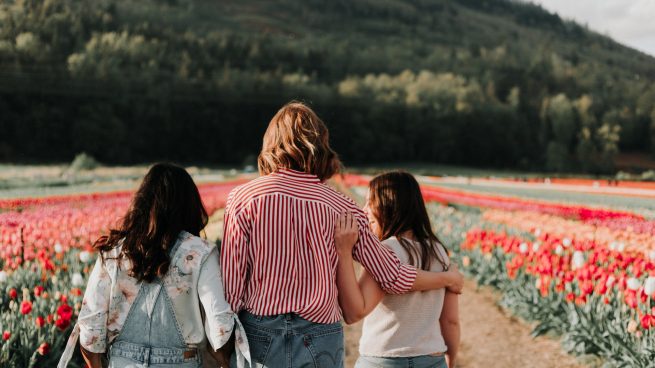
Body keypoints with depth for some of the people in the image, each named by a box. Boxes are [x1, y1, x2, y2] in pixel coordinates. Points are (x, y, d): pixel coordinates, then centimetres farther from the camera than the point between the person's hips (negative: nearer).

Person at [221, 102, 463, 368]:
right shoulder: (343, 209, 0)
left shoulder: (243, 198, -5)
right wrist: (449, 278, 22)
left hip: (259, 336, -1)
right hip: (321, 344, 1)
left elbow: (230, 285, -6)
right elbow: (395, 278, 4)